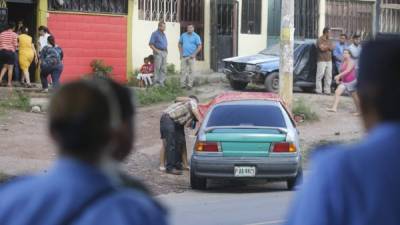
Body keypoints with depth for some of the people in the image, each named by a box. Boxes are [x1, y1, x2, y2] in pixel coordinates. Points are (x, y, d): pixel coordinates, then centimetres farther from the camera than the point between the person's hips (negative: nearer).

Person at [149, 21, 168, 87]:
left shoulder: (164, 34, 18)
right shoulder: (155, 34, -4)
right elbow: (151, 44, -9)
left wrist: (166, 50, 12)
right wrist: (156, 50, -17)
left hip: (164, 52, 7)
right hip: (158, 52, -7)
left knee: (164, 69, 5)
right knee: (157, 68, -6)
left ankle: (161, 81, 8)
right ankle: (156, 82, -3)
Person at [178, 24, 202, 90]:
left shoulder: (196, 36, -2)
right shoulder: (183, 35, 9)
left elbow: (199, 46, -4)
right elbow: (180, 44, 17)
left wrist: (194, 54, -11)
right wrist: (181, 52, 6)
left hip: (191, 57, -3)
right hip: (184, 56, 3)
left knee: (191, 71, -2)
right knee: (183, 70, 2)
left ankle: (190, 84, 3)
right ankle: (183, 84, 7)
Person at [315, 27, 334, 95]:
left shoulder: (329, 40, 15)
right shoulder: (320, 40, -6)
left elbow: (332, 48, 5)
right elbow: (322, 48, -18)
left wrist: (325, 46, -9)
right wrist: (328, 47, -3)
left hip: (329, 60, 7)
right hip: (322, 60, -7)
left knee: (328, 76, 5)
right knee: (320, 75, -7)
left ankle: (327, 90, 10)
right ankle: (318, 90, -2)